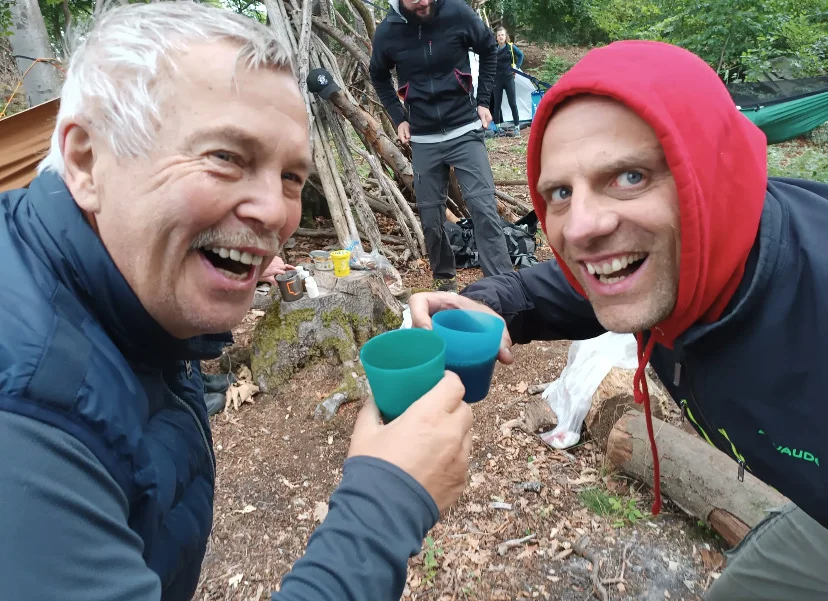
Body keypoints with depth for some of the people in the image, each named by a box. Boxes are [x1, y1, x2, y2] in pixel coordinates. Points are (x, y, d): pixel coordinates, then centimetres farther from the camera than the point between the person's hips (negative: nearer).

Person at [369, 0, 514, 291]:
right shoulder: (387, 32, -6)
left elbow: (489, 49, 8)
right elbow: (379, 76, 15)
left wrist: (483, 101, 3)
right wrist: (399, 118, 6)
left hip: (464, 131, -2)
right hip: (423, 140, 2)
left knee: (483, 207, -12)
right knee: (430, 215, 6)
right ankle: (444, 278, 26)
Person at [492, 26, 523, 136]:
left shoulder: (511, 47, -3)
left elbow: (521, 55, 11)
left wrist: (517, 67, 4)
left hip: (509, 78, -1)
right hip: (497, 79, 1)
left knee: (512, 103, -4)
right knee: (497, 104, 6)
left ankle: (517, 127, 2)